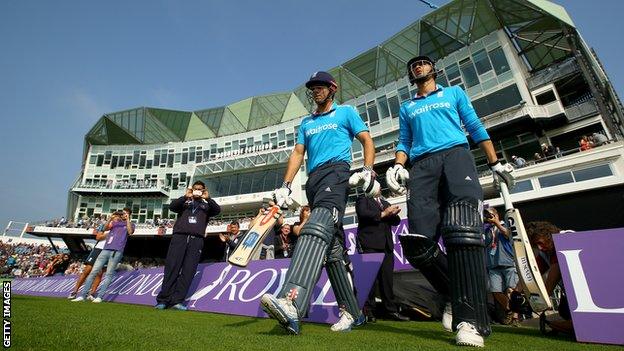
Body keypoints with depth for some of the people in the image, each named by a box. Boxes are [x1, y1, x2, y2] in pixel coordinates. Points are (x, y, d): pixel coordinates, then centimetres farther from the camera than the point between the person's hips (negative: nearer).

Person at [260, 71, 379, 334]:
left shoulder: (346, 112, 17)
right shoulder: (306, 123, 29)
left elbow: (367, 140, 8)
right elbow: (298, 153, 20)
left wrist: (368, 170, -10)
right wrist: (285, 186, 7)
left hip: (336, 171, -6)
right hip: (313, 180, 6)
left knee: (317, 230, -32)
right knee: (332, 249, 1)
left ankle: (291, 303, -47)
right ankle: (352, 312, 9)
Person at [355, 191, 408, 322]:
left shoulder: (385, 203, 26)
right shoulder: (363, 199, 8)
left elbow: (396, 221, 18)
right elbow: (362, 213, -12)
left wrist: (393, 213, -4)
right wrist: (383, 214, -6)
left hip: (386, 246, 6)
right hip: (370, 245, -5)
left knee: (387, 279, 4)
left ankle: (391, 310, 11)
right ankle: (368, 311, 2)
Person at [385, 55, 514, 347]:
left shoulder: (454, 93, 27)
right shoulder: (406, 108, 31)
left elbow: (476, 128, 22)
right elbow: (404, 142, 23)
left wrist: (495, 163, 14)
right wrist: (397, 166, 3)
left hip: (456, 154, -1)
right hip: (422, 165, 2)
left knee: (463, 230, -26)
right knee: (418, 241, -16)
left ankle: (469, 319, -22)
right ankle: (454, 294, 6)